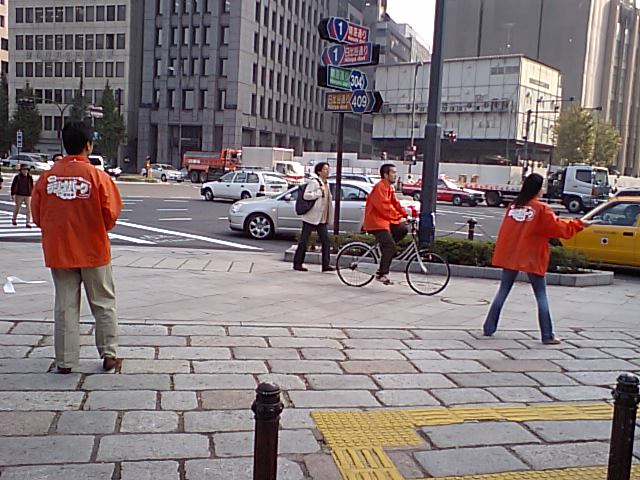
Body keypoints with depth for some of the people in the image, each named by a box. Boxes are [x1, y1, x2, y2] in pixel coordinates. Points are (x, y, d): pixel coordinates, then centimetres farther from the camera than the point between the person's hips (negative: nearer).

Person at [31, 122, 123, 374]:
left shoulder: (47, 176, -3)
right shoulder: (97, 176, -12)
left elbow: (37, 215, 2)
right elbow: (110, 214, -10)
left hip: (58, 251, 3)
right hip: (93, 251, -2)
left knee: (65, 306, 10)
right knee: (103, 304, 12)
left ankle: (65, 360, 14)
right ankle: (109, 354, 16)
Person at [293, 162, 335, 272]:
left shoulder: (326, 184, 15)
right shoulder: (313, 182, -11)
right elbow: (306, 195, -24)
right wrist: (320, 192, -21)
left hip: (322, 219, 8)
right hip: (311, 217, -8)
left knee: (326, 241, 1)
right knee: (304, 241, 1)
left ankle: (326, 265, 5)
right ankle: (297, 264, 9)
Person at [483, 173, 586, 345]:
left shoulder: (513, 206, 4)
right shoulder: (541, 209, -10)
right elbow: (559, 228, -7)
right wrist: (578, 224, 6)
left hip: (510, 257, 4)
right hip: (532, 259, -4)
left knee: (502, 292, 13)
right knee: (541, 297, 6)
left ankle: (489, 328, 14)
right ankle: (547, 336, 6)